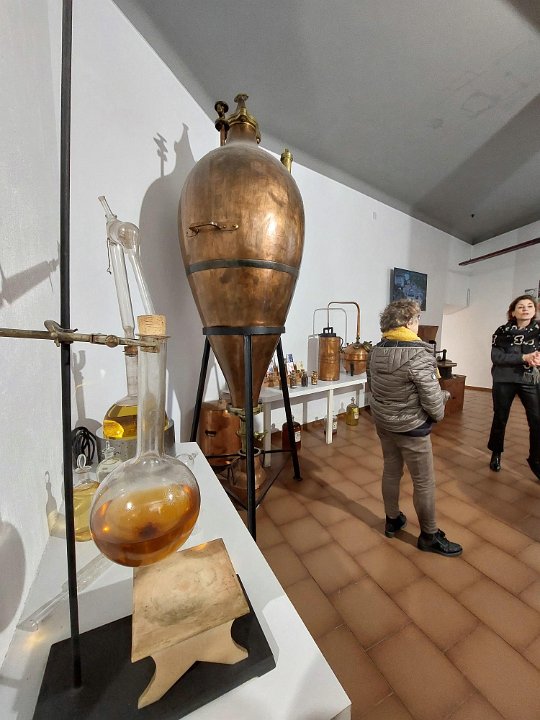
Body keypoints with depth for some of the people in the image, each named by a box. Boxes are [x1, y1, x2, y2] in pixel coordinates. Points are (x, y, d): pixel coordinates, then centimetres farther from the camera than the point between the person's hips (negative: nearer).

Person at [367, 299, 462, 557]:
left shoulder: (375, 351, -2)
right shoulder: (418, 354, -23)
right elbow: (432, 398, -19)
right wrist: (438, 414, 1)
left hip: (383, 422, 7)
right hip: (411, 427, -7)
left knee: (391, 471, 22)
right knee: (424, 482, 13)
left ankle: (392, 520, 40)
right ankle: (429, 536, 32)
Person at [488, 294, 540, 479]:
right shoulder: (503, 332, -3)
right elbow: (496, 357, -13)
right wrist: (524, 358, -21)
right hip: (504, 381, -2)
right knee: (500, 419, 10)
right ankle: (496, 453, 29)